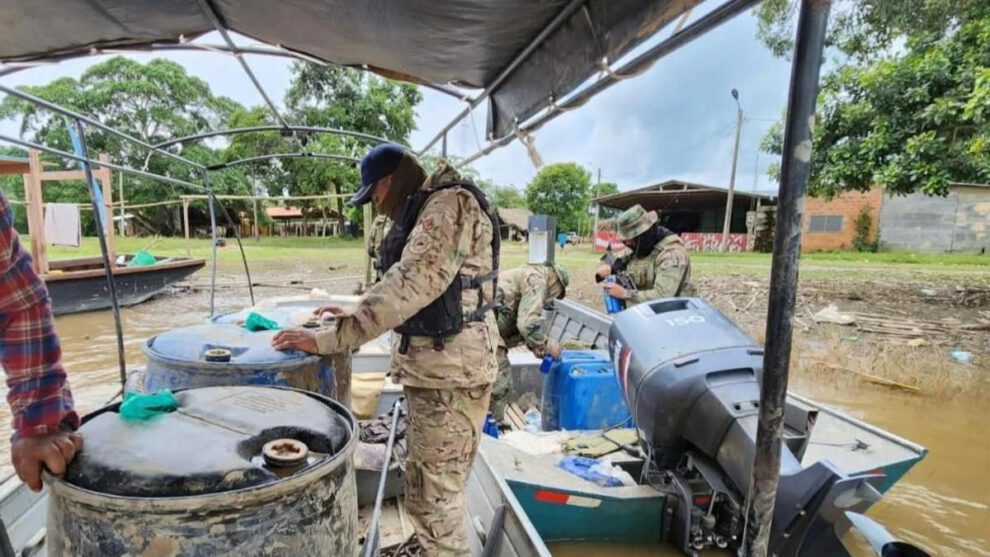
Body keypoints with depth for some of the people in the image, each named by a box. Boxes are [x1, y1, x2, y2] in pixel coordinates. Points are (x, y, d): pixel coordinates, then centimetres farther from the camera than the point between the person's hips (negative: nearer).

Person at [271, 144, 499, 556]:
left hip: (450, 372, -10)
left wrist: (330, 339, -25)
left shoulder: (450, 204, -14)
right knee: (424, 493, 20)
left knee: (437, 502, 1)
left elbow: (412, 284, -26)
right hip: (430, 366, 10)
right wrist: (357, 315, 17)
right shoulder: (427, 212, 18)